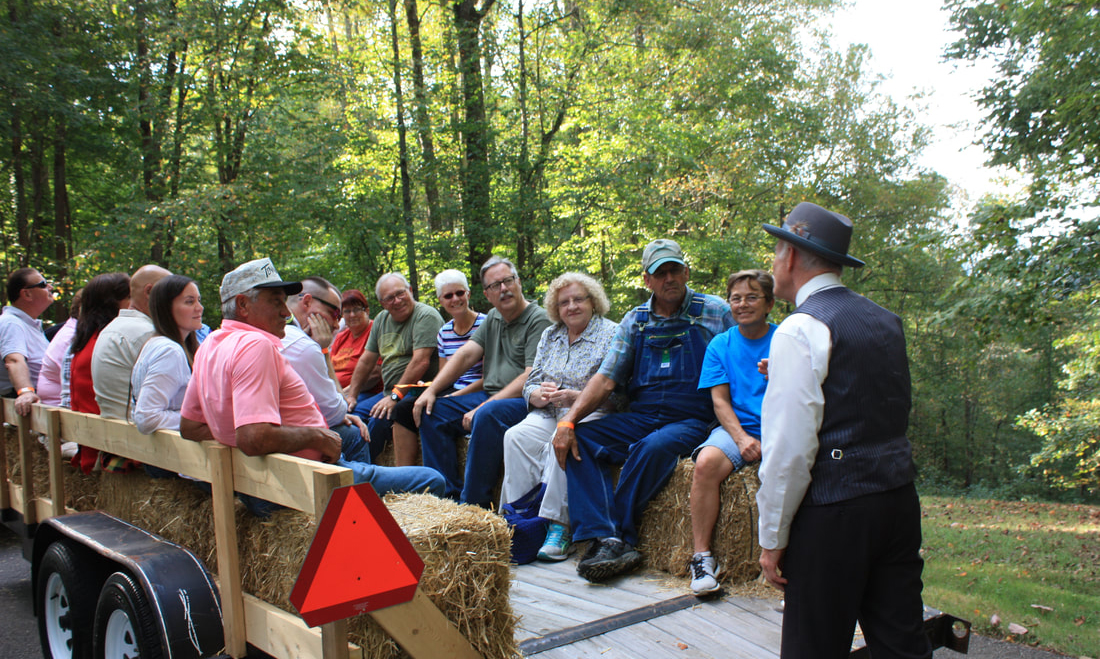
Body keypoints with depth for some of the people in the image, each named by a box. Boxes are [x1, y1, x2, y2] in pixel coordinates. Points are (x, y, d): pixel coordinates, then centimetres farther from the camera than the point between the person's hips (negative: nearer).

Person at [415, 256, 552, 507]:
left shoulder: (538, 320, -10)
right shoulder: (492, 319, 16)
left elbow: (531, 378, -19)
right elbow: (465, 355, 11)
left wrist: (483, 407, -23)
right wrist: (431, 391, -3)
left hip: (524, 401, -8)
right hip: (489, 396, 9)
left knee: (487, 416, -37)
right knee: (432, 411, -2)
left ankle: (475, 503, -25)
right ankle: (449, 494, -1)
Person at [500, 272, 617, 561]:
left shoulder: (611, 335, -1)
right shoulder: (549, 335, 18)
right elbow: (530, 385, 15)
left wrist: (578, 398, -23)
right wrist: (539, 394, -9)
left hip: (593, 416, -5)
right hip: (549, 414, 5)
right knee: (516, 436, -24)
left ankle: (559, 527, -31)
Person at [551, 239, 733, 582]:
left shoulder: (715, 313, 3)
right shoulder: (635, 321, 13)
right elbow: (606, 378, 6)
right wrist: (568, 421, -8)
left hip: (691, 421, -4)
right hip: (640, 417, 4)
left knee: (653, 447, -35)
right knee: (579, 439, -18)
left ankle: (620, 538, -21)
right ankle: (603, 538, -29)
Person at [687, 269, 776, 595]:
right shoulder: (720, 344, 12)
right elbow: (720, 400, 5)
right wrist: (741, 437, -13)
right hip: (735, 428, 1)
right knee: (706, 463, -31)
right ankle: (702, 557, -22)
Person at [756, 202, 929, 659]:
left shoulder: (799, 331, -13)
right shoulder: (886, 321, 11)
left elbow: (790, 448, -19)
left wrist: (773, 537, -10)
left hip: (833, 514, -8)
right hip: (899, 500, 8)